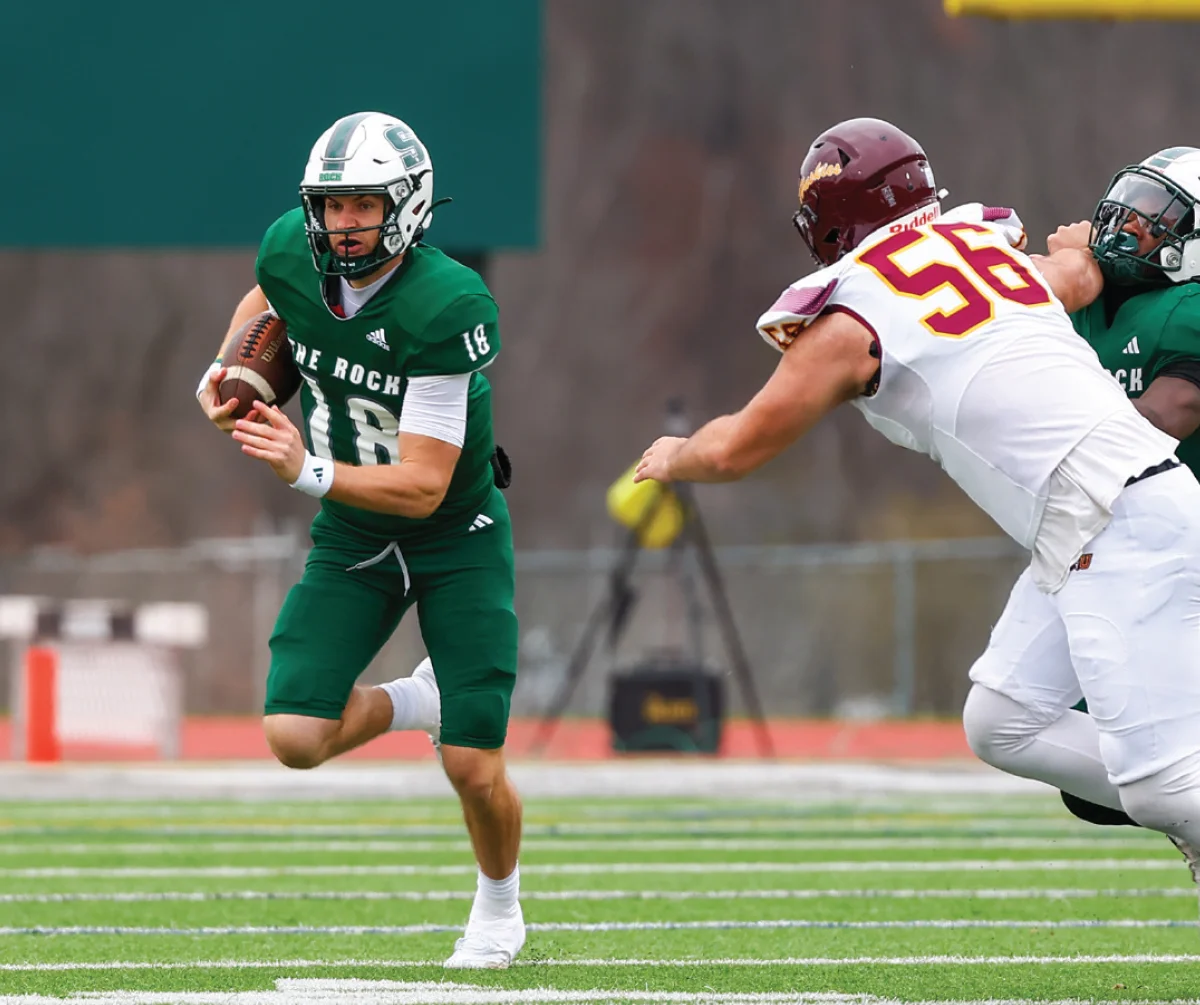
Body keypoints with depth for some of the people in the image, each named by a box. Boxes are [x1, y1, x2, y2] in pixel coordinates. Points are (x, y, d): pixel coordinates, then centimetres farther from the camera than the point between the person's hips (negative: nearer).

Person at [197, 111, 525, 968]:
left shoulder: (447, 307, -30)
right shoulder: (291, 253, -14)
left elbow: (423, 486, -32)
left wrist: (310, 471, -45)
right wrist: (226, 369, -3)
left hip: (457, 537, -4)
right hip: (353, 541, 4)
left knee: (473, 767, -7)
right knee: (295, 737, -14)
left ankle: (499, 908, 26)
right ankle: (421, 702, 18)